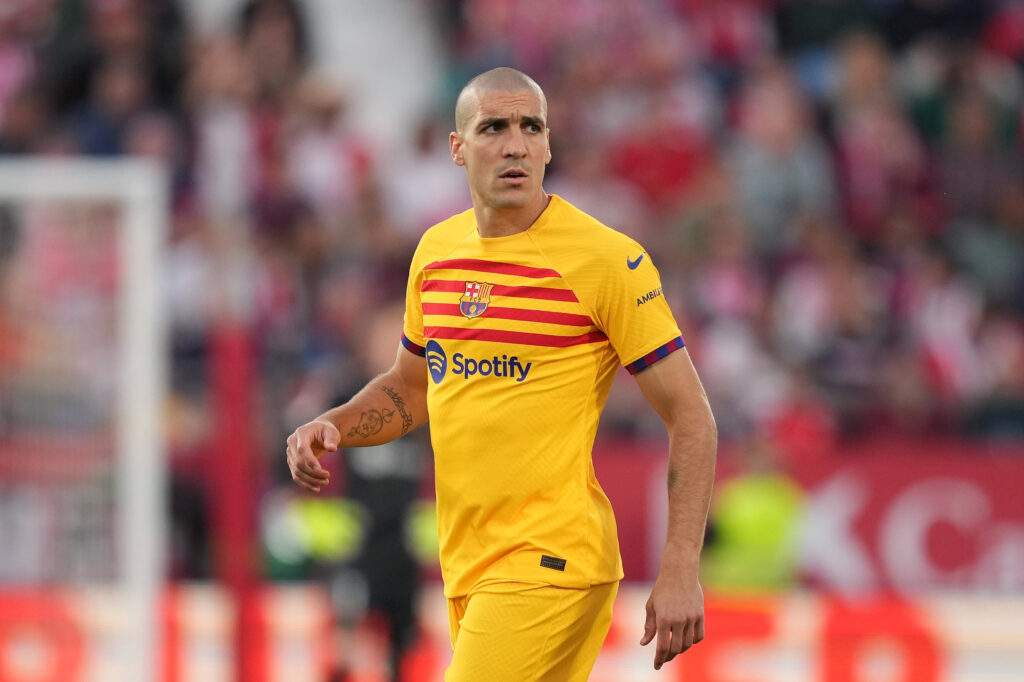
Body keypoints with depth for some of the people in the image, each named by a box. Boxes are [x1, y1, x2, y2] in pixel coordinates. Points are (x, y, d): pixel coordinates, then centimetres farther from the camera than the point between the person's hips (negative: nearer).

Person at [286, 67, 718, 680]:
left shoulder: (607, 259, -9)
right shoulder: (436, 251, 10)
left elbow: (690, 416, -8)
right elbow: (409, 387, 26)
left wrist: (680, 571, -15)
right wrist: (331, 428, 4)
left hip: (549, 566, -7)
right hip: (466, 567, 7)